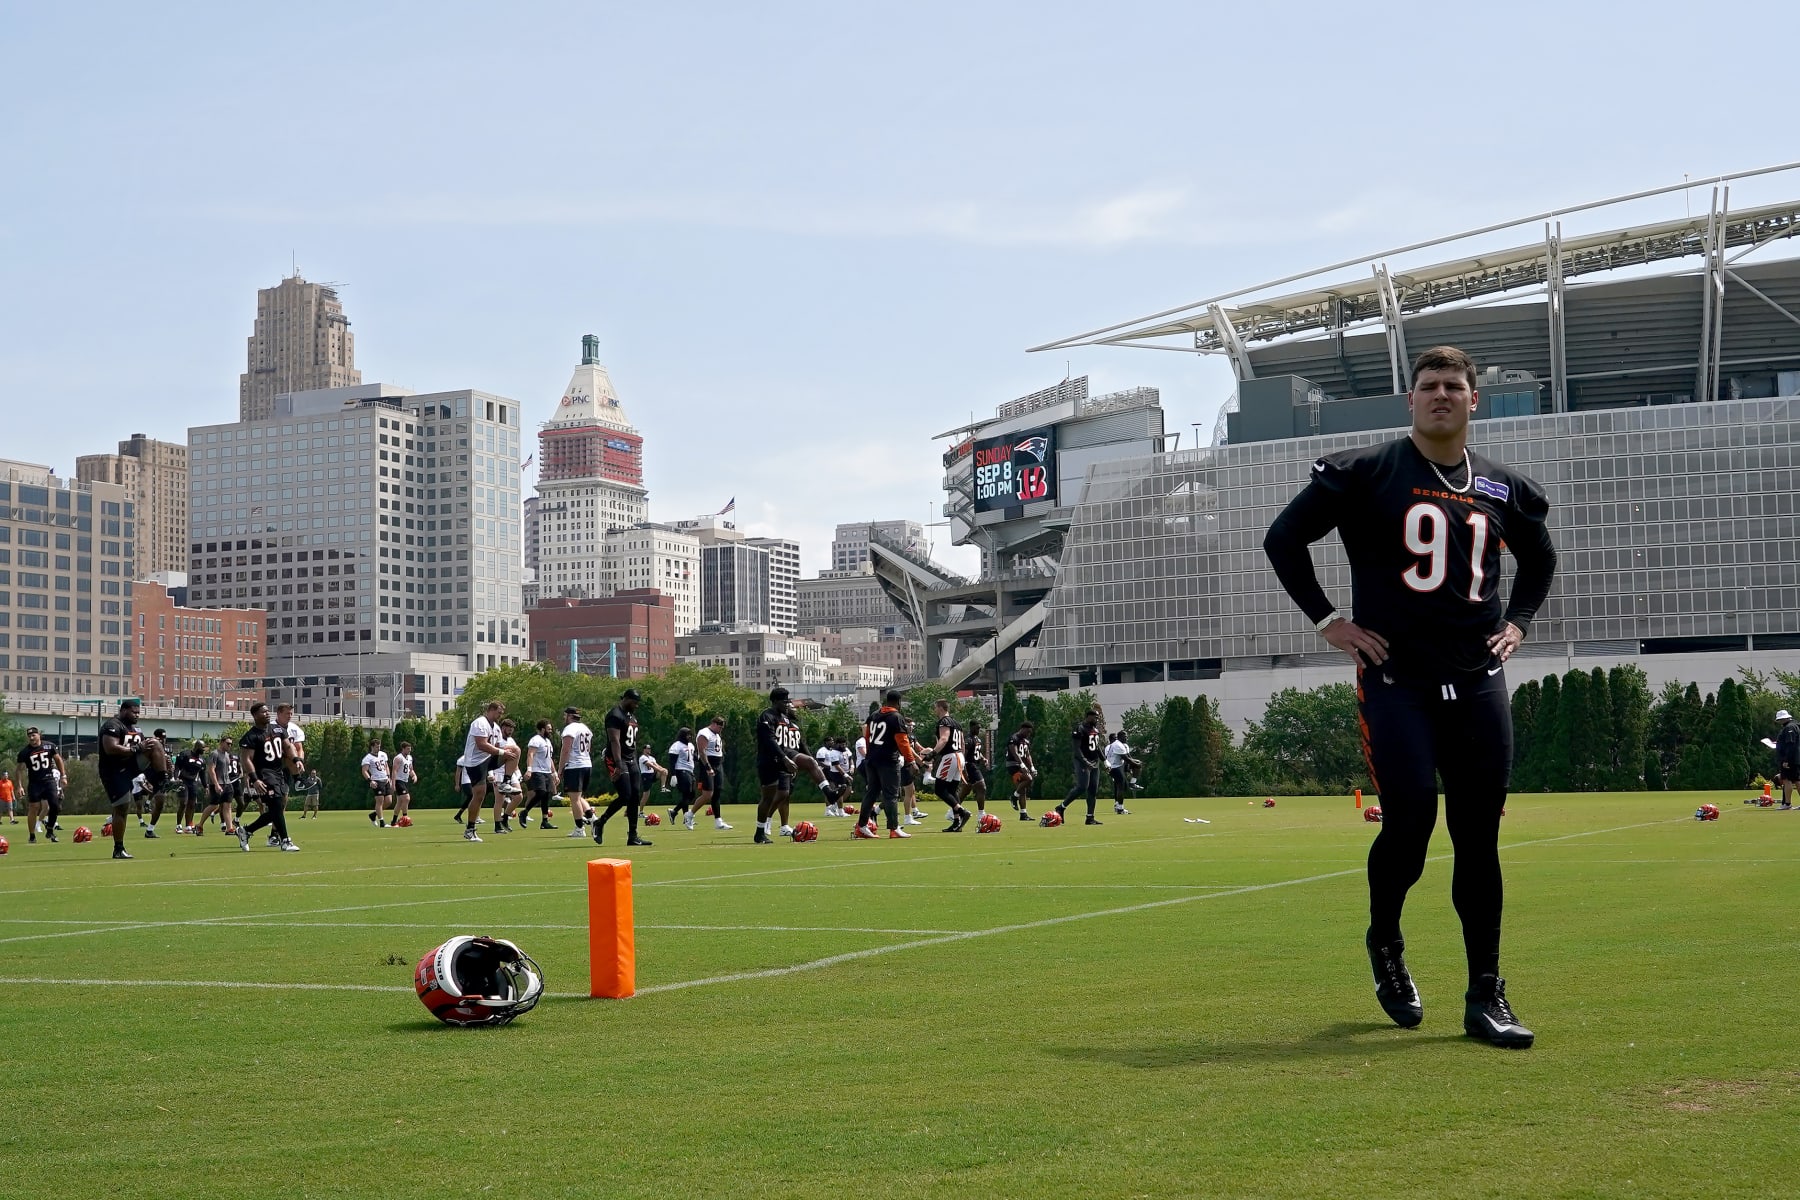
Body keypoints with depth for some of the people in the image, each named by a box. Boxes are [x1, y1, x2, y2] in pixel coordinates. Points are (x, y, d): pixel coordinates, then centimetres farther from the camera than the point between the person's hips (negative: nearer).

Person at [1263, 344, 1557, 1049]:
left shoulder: (1503, 489, 11)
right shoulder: (1366, 473, -2)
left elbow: (1539, 556, 30)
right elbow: (1284, 538, 1)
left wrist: (1517, 622, 15)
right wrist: (1326, 619, -3)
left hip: (1479, 682, 4)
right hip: (1396, 680, -4)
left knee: (1478, 837, 3)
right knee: (1410, 820, -13)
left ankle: (1486, 996, 9)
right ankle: (1385, 944, 17)